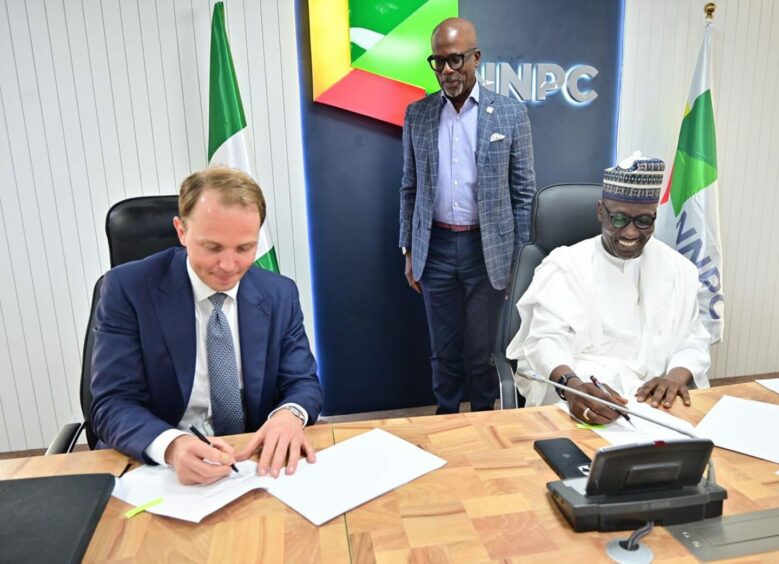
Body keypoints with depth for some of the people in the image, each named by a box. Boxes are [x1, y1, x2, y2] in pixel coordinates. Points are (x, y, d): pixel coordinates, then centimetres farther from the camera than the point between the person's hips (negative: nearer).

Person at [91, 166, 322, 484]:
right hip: (156, 469, 0)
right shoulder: (128, 288, -9)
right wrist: (172, 445, -33)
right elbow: (113, 404, -13)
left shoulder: (280, 295, 0)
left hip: (254, 464, 1)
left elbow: (303, 382, 1)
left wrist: (290, 414, -22)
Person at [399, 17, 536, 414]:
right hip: (436, 248, 2)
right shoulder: (417, 114, 4)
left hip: (488, 249, -2)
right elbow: (410, 188, 8)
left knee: (481, 351, 9)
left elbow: (523, 193, 0)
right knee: (444, 350, 13)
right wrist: (408, 250, 7)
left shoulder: (511, 113, -2)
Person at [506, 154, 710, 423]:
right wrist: (572, 385, -33)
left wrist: (677, 375, -13)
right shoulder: (565, 264, -1)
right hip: (580, 401, -3)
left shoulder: (678, 269, 12)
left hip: (655, 401, 4)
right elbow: (547, 339, -12)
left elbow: (693, 341, 11)